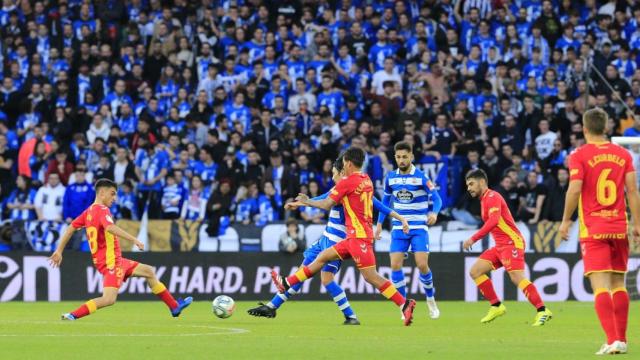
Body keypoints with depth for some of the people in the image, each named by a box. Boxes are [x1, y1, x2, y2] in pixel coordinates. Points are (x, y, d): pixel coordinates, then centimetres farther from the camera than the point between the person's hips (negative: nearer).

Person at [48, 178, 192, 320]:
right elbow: (110, 228, -34)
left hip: (116, 260, 11)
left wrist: (59, 251, 17)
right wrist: (134, 239, -37)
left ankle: (174, 306, 27)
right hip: (110, 261, -11)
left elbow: (70, 228, 14)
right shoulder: (102, 210, -14)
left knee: (149, 271, 20)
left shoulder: (89, 211, 12)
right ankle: (72, 315, -20)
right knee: (109, 299, -22)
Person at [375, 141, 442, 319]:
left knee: (422, 265, -13)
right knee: (395, 265, -9)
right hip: (399, 228, 3)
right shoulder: (390, 177, 4)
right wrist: (379, 223, 13)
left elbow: (437, 199, -13)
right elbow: (386, 200, 17)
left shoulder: (421, 177, -9)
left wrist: (434, 212, -34)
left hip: (419, 228, -3)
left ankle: (431, 299, 12)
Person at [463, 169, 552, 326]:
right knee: (475, 271, 5)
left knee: (517, 277, -23)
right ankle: (496, 306, 9)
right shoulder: (484, 199, 18)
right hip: (500, 246, 10)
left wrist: (473, 239, -28)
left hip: (512, 243, -10)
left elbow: (493, 221, -26)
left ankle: (542, 311, -25)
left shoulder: (492, 197, -11)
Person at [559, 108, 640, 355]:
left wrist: (565, 221, -3)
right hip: (619, 228, 4)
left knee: (600, 284, -9)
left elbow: (575, 189, -13)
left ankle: (612, 340, -20)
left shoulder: (580, 155, -5)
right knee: (619, 283, 14)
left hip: (592, 228, -4)